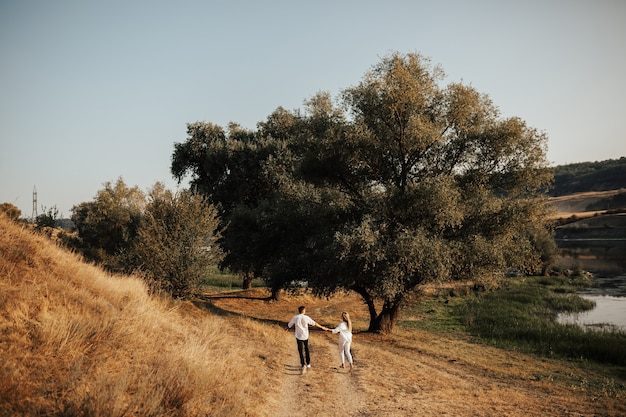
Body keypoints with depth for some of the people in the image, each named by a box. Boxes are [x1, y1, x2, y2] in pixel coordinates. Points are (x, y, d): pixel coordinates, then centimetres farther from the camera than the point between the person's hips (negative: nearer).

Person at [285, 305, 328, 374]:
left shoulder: (295, 317, -8)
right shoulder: (306, 318, -10)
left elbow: (289, 325, 8)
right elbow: (315, 324, -2)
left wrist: (287, 328, 32)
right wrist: (322, 327, 10)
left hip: (299, 336, -1)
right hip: (305, 336, 1)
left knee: (301, 351, 0)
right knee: (306, 349, 20)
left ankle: (303, 364, -17)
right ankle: (308, 363, 30)